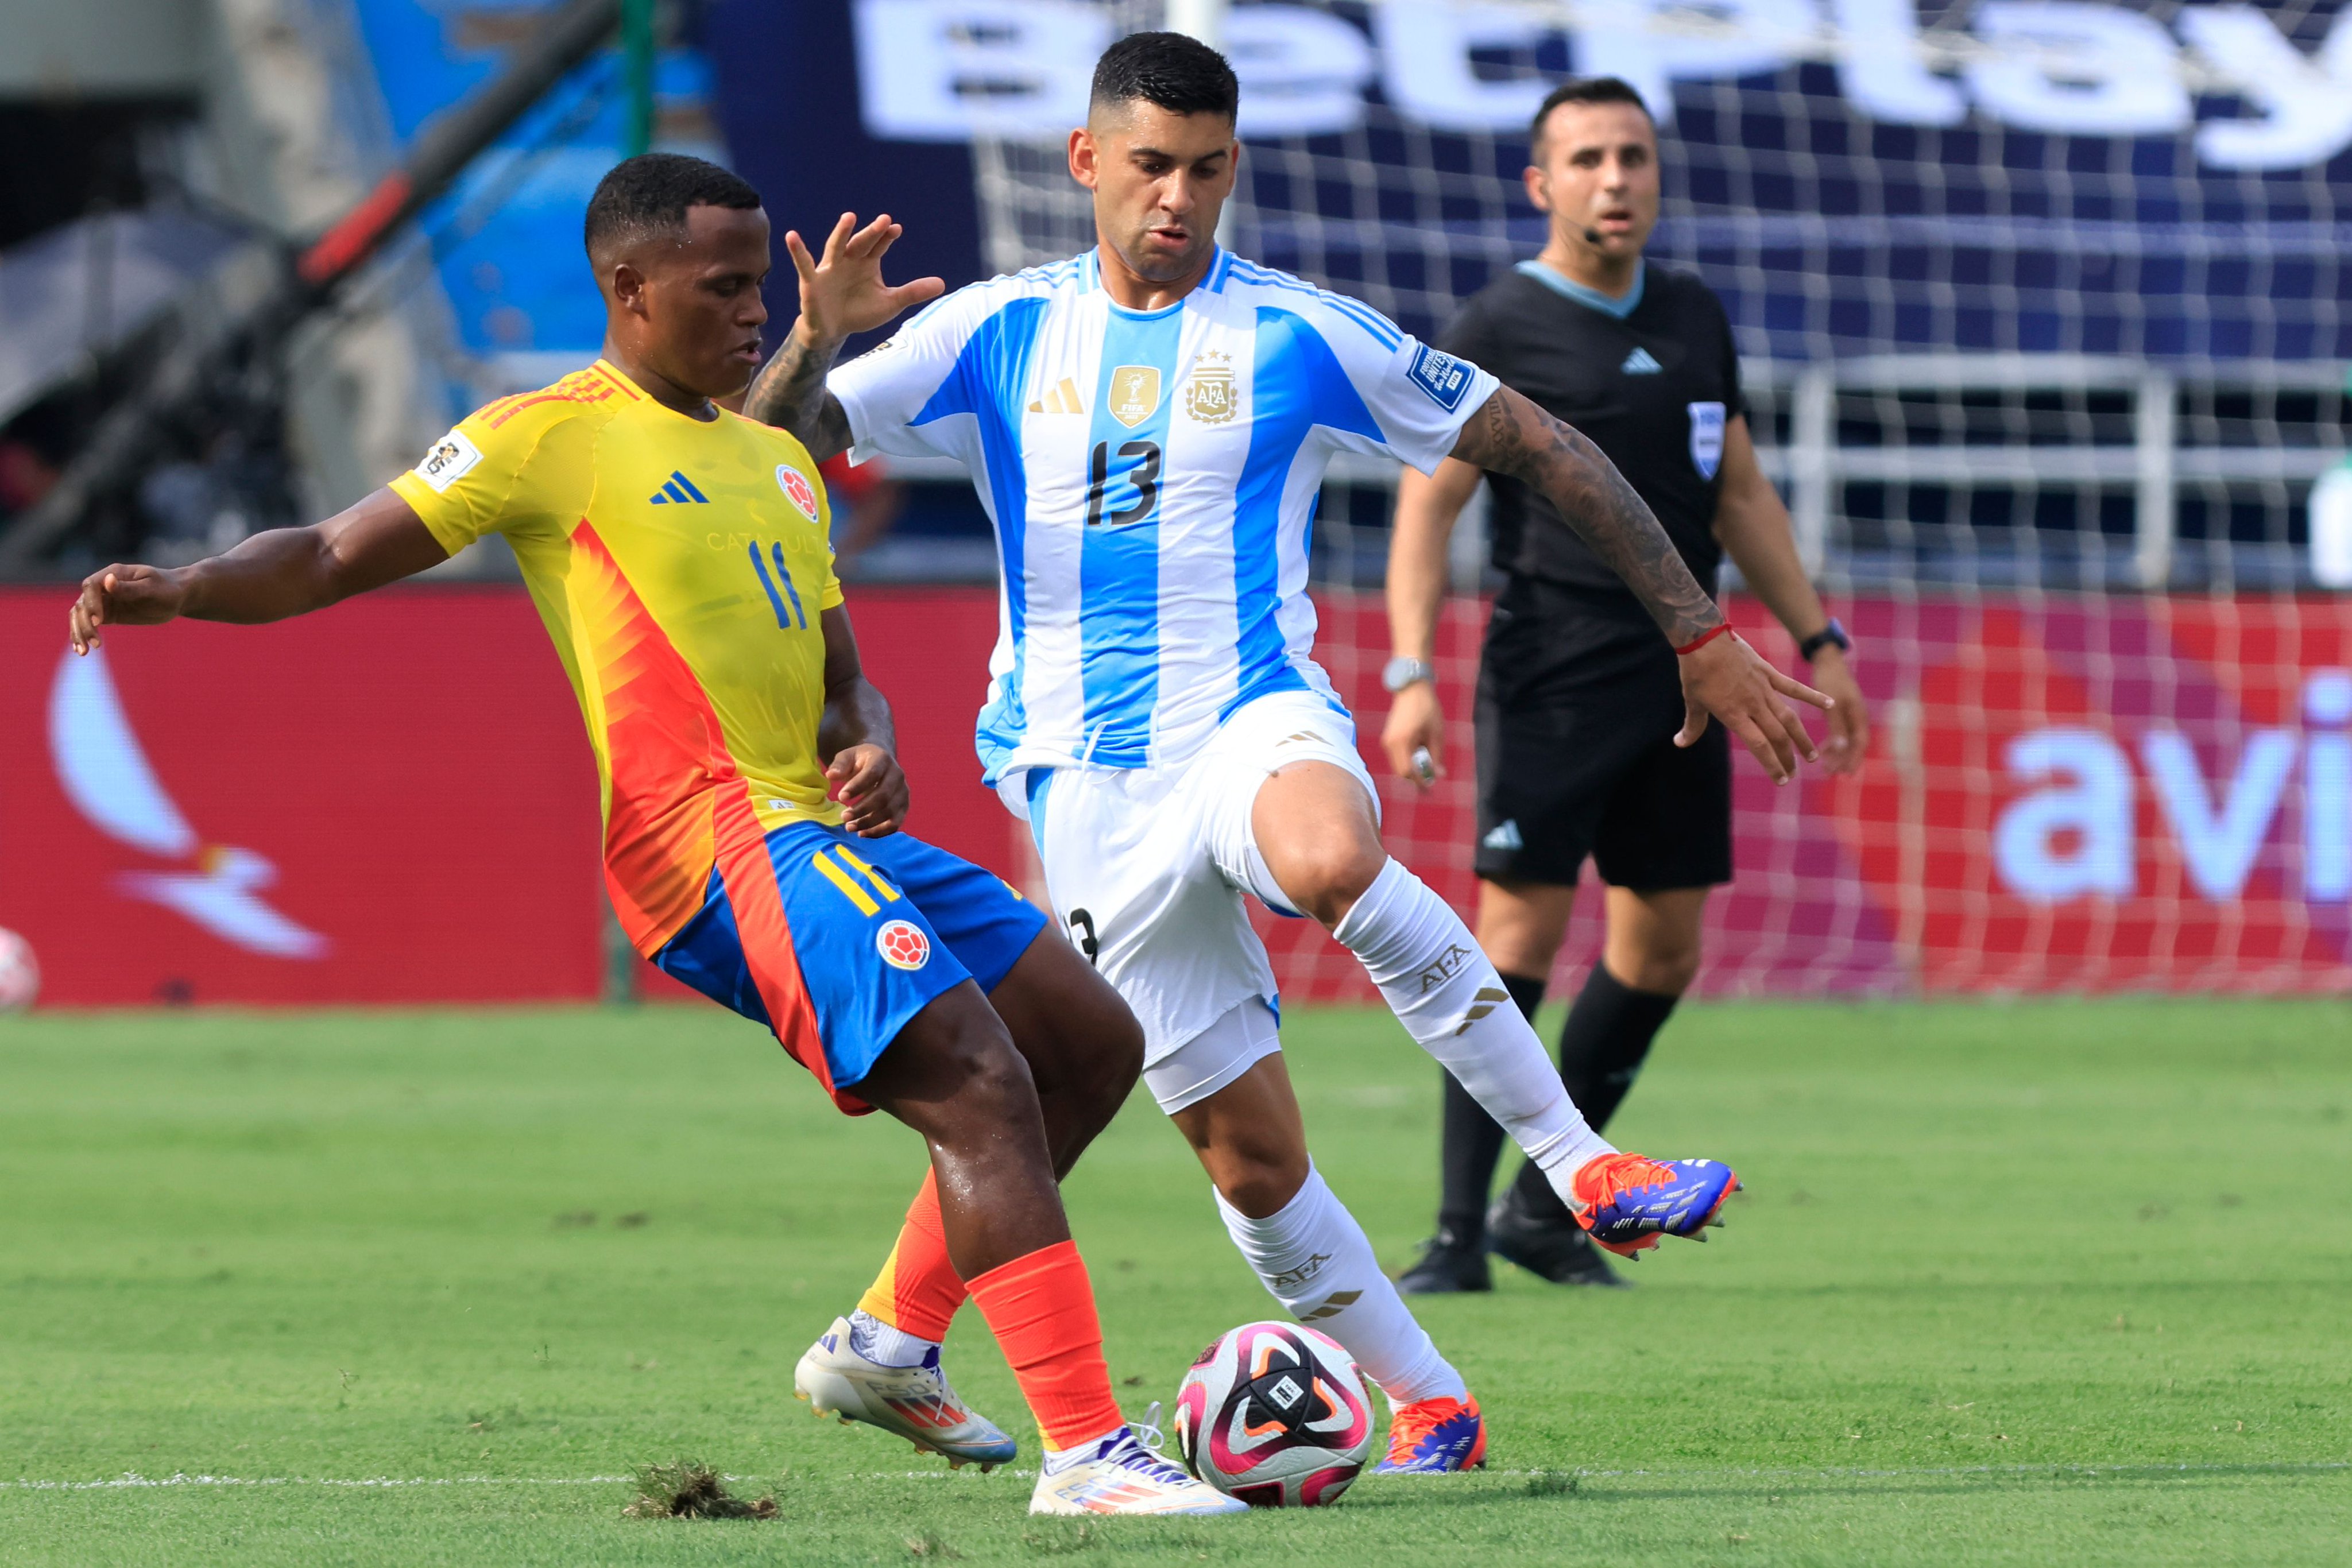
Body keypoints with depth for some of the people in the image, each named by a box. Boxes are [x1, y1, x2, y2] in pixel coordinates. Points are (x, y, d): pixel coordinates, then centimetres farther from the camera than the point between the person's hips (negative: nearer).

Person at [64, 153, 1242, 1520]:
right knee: (982, 1090, -21)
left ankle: (886, 1349, 21)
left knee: (1094, 1047, 15)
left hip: (828, 832, 9)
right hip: (722, 844, -9)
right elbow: (335, 558, -3)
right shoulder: (552, 437, -1)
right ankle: (1086, 1452, -23)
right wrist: (180, 590, -21)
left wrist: (870, 746, 2)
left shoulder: (775, 460, 23)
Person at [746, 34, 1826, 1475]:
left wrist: (1700, 631, 3)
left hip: (1253, 722, -3)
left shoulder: (1298, 336, 1)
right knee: (1248, 1153, -1)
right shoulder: (998, 333, 7)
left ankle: (1582, 1164, -28)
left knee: (1327, 858, -40)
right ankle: (1428, 1407, 17)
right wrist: (817, 337, -17)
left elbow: (1542, 447, 6)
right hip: (1089, 796, 3)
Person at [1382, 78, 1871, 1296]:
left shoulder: (1693, 320, 14)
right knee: (1522, 930, -12)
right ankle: (1460, 1230, -9)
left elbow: (1740, 494, 23)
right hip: (1552, 680, -6)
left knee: (1663, 947, 6)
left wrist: (1819, 642, 19)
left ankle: (1543, 1209, 17)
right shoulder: (1497, 332, -5)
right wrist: (1412, 672, -19)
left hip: (1679, 679, 6)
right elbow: (1427, 506, -8)